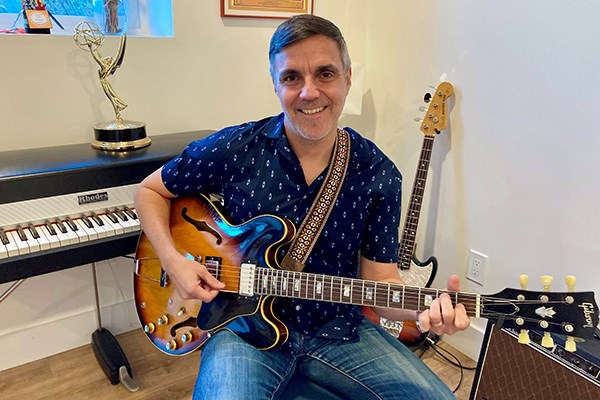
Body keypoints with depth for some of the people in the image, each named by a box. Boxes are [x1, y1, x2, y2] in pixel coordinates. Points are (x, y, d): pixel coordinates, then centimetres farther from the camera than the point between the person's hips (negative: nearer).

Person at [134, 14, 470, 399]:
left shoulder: (379, 175, -6)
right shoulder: (233, 150, -11)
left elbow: (380, 281, -2)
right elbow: (150, 190, 4)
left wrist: (425, 309, -23)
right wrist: (174, 261, -11)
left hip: (338, 328, 3)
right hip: (248, 324, -2)